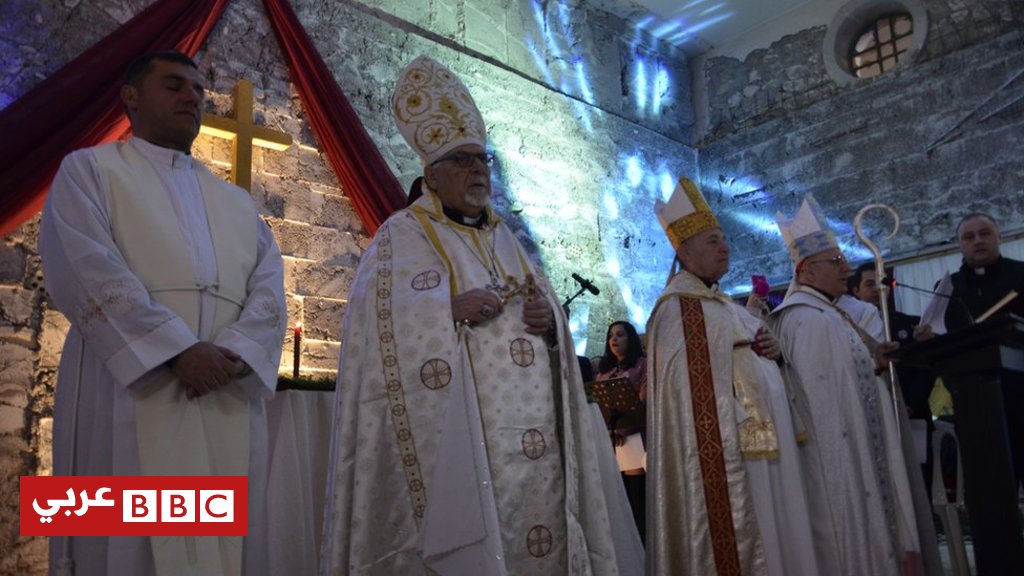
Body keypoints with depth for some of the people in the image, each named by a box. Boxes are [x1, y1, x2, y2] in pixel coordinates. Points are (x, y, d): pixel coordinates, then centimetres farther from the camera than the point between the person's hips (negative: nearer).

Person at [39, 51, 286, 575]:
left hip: (227, 402, 4)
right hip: (131, 392, -4)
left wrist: (233, 351, -11)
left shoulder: (236, 202, 23)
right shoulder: (89, 170, 10)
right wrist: (179, 349, -16)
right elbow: (90, 273, -7)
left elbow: (269, 288, 9)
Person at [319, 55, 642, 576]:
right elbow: (376, 320, -10)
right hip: (456, 437, -6)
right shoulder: (401, 236, 3)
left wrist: (549, 319, -4)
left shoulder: (505, 239, 21)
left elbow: (544, 312, 19)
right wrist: (451, 309, -20)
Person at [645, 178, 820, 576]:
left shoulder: (726, 307, 19)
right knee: (742, 542, -6)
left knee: (772, 536, 12)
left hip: (763, 445, 10)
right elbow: (693, 389, -19)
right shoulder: (678, 308, -10)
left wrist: (772, 351, 3)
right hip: (728, 449, -10)